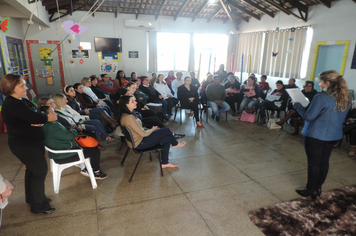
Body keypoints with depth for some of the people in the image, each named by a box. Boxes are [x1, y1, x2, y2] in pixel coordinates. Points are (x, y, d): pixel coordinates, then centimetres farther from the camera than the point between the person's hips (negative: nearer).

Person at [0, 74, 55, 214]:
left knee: (32, 170, 21)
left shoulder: (22, 101, 8)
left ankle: (32, 198, 39)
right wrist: (49, 117, -11)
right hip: (24, 146, -10)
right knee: (40, 171, -2)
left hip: (34, 142, 10)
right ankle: (39, 205, 13)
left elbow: (36, 116, 5)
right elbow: (36, 118, -30)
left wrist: (39, 121, -19)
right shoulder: (12, 105, -23)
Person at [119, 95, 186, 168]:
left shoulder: (125, 115, 5)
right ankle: (175, 143, 27)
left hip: (136, 140, 10)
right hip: (139, 143, -10)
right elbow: (143, 134, -23)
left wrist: (150, 129, 2)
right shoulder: (128, 118, -28)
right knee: (166, 130, -6)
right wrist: (152, 129, -4)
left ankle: (165, 163, 13)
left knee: (167, 138, 6)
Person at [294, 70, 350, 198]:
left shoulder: (321, 98, -21)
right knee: (324, 162, 16)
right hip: (334, 136, 7)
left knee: (313, 163, 5)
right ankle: (318, 188, 29)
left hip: (315, 136, -7)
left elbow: (308, 116, -17)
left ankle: (310, 190, 18)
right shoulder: (345, 100, 4)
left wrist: (297, 105, -3)